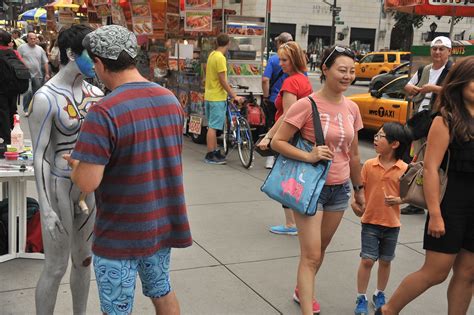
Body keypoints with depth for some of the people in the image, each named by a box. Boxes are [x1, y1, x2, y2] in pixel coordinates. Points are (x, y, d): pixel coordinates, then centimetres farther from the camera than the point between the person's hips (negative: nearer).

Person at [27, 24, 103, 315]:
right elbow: (40, 156, -15)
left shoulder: (96, 93, 3)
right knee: (56, 268, 4)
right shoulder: (46, 98, -16)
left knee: (84, 260, 18)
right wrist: (46, 209, -17)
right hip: (59, 187, -6)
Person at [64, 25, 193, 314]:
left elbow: (87, 183, -25)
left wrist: (75, 163, -2)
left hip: (121, 234, -6)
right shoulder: (171, 100, 0)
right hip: (164, 224, 6)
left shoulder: (105, 112, -23)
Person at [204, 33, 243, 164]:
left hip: (209, 96, 9)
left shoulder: (212, 54, 10)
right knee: (213, 127, -5)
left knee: (212, 126, 14)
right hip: (217, 97, -9)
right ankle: (210, 155, -1)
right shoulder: (220, 57, -17)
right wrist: (234, 96, -15)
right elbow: (223, 81, -18)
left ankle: (215, 152, 23)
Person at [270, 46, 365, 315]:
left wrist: (359, 189, 18)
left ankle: (302, 291, 42)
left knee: (320, 250, 20)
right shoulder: (307, 105, -15)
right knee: (311, 255, -5)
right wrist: (309, 156, -25)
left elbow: (353, 154, 13)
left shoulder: (352, 108, 3)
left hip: (340, 189, 6)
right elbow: (278, 142, -13)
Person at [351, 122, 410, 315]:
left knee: (385, 261, 14)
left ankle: (380, 295, 35)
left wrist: (398, 200, -20)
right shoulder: (369, 165, -5)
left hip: (392, 224, 1)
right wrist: (356, 204, -18)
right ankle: (361, 299, 15)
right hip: (370, 221, -1)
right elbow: (359, 188, 0)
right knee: (367, 260, 1)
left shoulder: (403, 169, -7)